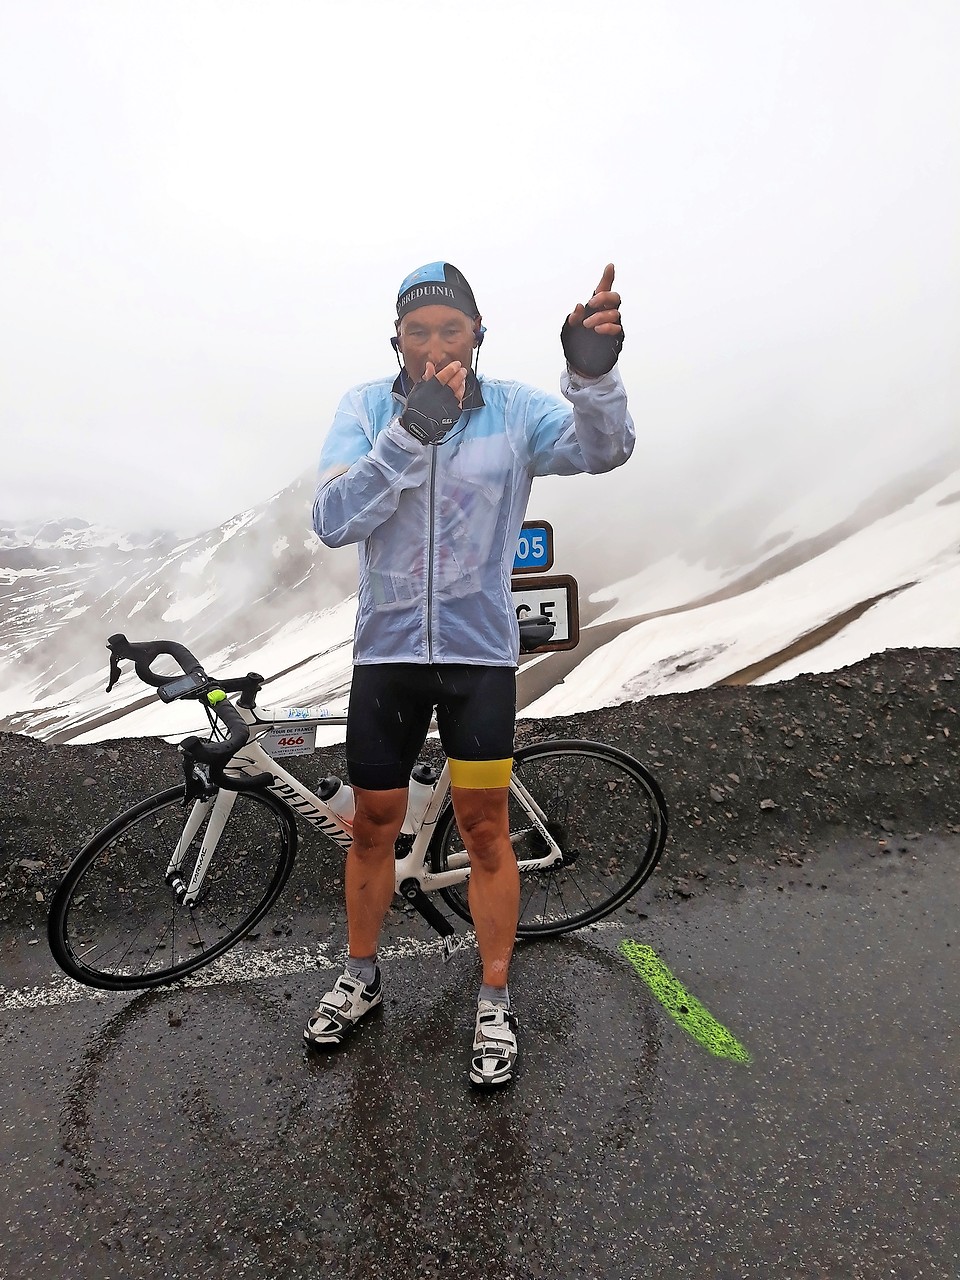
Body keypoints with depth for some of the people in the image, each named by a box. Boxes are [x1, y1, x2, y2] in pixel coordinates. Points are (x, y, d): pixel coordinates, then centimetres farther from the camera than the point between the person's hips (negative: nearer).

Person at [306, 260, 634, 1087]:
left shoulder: (514, 410, -3)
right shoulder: (367, 408, -2)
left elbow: (603, 449, -19)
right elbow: (334, 521, -15)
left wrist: (593, 374, -39)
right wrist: (410, 432, -27)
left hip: (480, 653, -1)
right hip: (387, 650, 2)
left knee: (485, 828, 3)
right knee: (373, 825, 13)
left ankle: (496, 1005, 24)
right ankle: (360, 979, 37)